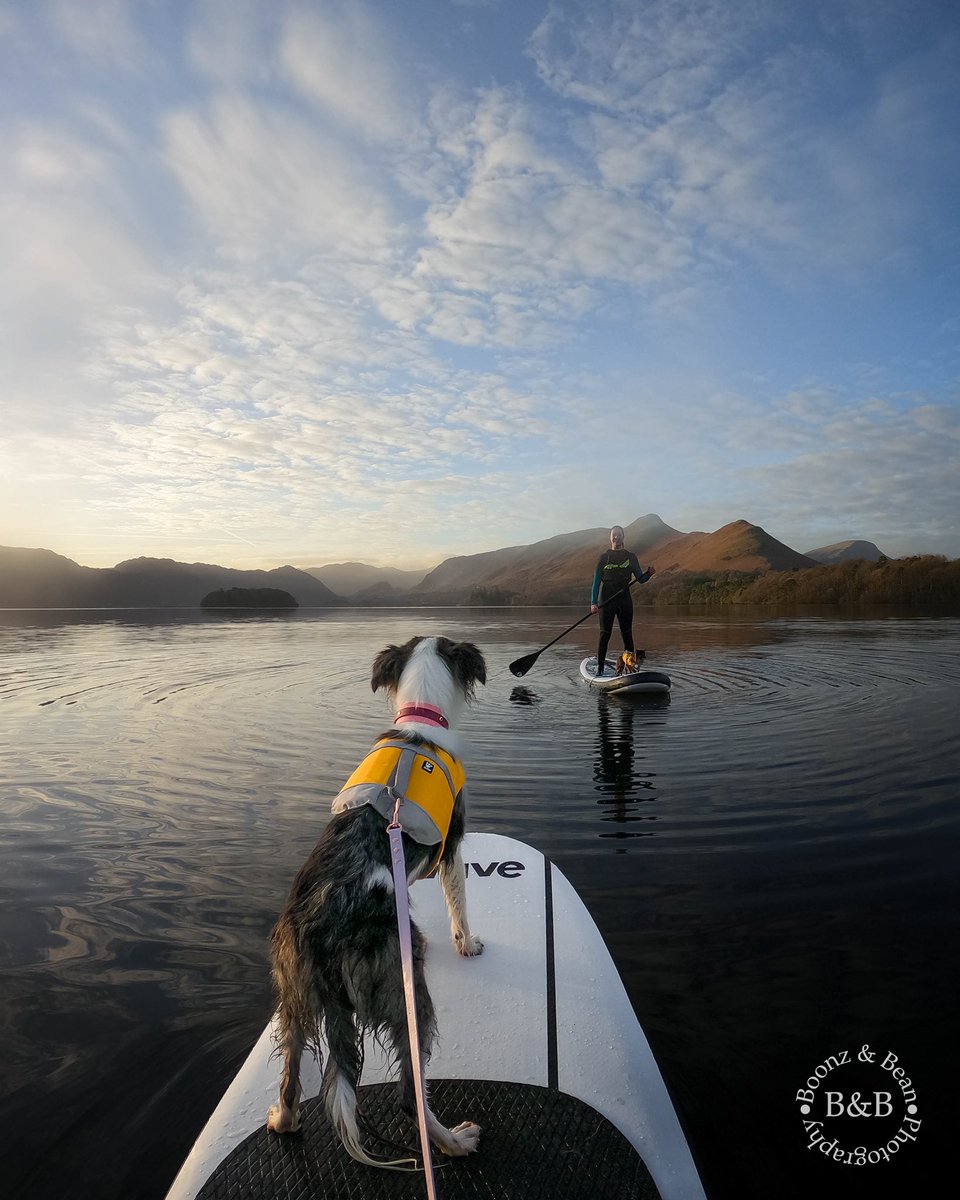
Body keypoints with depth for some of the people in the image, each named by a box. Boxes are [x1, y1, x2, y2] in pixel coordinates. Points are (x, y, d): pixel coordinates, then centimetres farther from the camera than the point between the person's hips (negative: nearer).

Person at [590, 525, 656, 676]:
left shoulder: (630, 557, 10)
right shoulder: (604, 557, 4)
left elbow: (640, 579, 8)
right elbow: (596, 581, 0)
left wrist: (649, 573, -14)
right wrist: (593, 603, -11)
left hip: (625, 599, 2)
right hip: (606, 600, -2)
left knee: (627, 635, 2)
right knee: (605, 635, -4)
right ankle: (600, 668, 1)